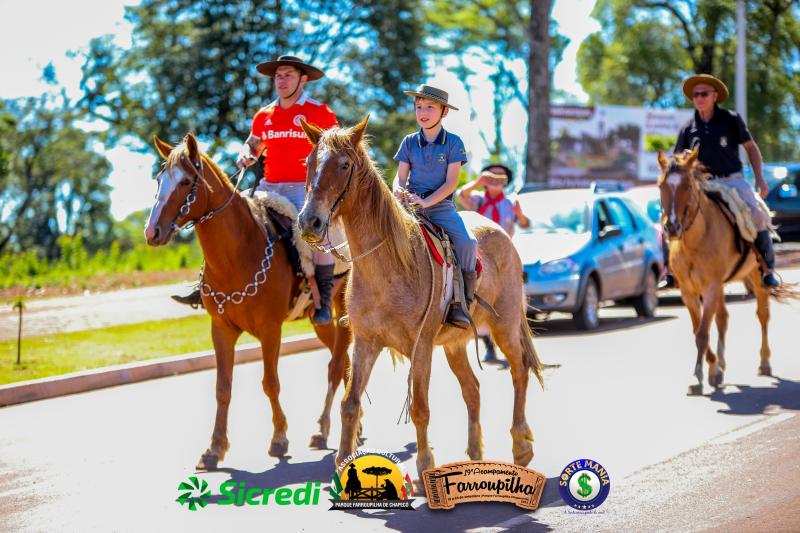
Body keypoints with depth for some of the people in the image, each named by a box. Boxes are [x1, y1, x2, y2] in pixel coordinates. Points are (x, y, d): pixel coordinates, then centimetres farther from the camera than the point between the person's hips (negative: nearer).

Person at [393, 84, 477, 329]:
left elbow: (451, 182, -5)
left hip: (441, 205, -2)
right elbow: (400, 177, 9)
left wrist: (426, 201, -18)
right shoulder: (409, 142, 10)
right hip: (411, 205, 2)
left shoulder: (453, 143, 2)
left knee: (467, 242, -27)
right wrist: (400, 191, -16)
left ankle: (460, 303, -21)